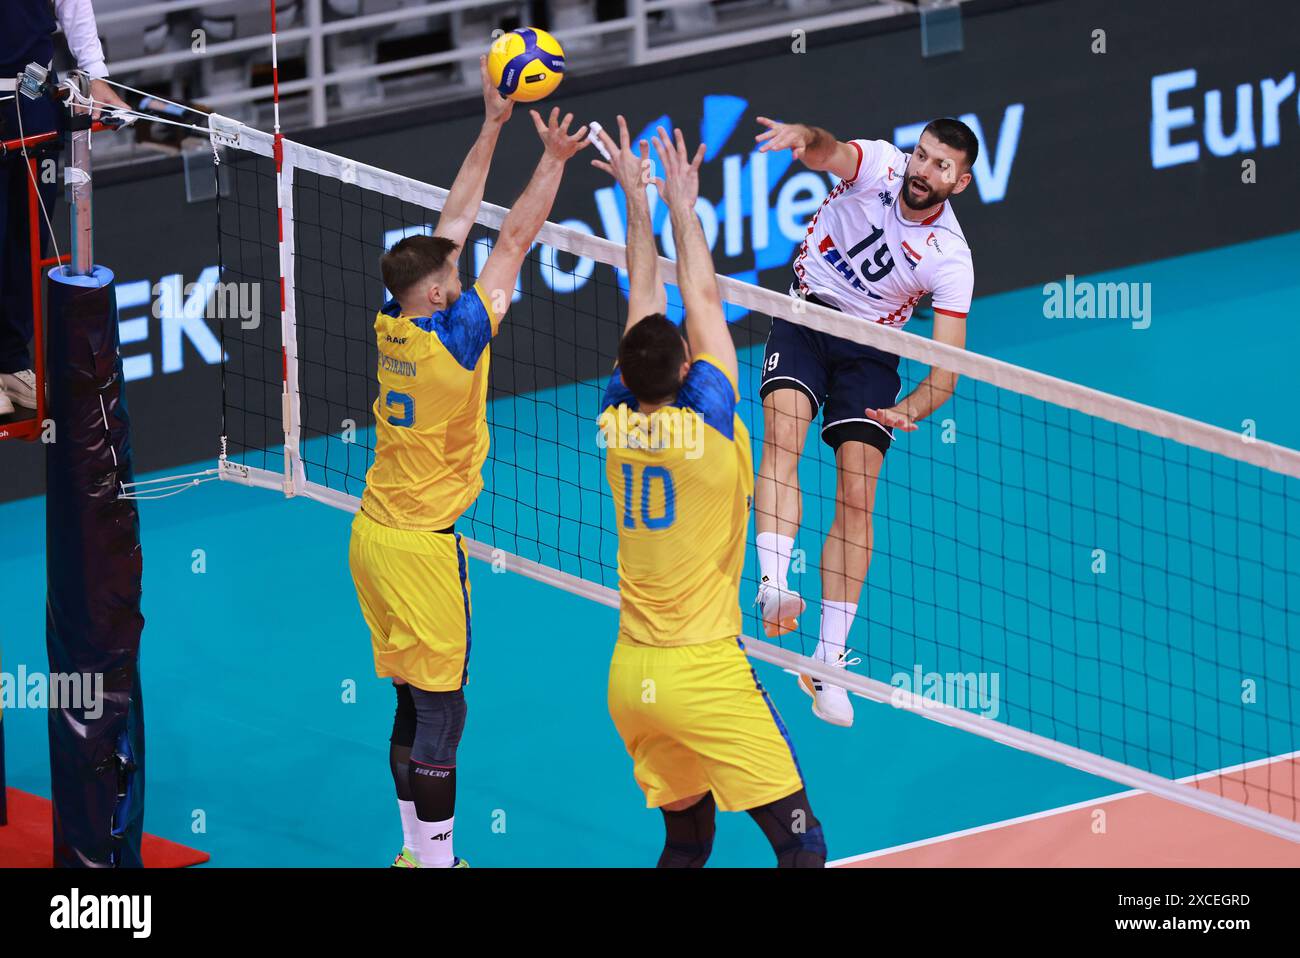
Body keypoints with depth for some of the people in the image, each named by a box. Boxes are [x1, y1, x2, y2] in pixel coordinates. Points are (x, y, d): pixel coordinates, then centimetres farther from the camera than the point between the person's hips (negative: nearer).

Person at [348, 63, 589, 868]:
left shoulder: (395, 324, 0)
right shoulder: (450, 341, -19)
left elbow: (456, 221, 8)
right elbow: (515, 243, -15)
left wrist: (493, 128, 10)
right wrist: (554, 160, -10)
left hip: (375, 532, 8)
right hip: (420, 548, -8)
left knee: (414, 702, 15)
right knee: (438, 710, -1)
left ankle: (418, 850, 21)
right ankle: (437, 858, 3)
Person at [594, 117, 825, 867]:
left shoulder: (617, 424, 0)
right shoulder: (706, 422, -12)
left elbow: (646, 303, 12)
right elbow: (704, 302, -1)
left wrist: (638, 203, 18)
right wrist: (682, 205, 8)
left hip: (630, 675, 6)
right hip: (705, 672, -6)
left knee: (687, 836, 17)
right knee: (800, 841, -5)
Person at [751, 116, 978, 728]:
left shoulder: (951, 259, -15)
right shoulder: (879, 166, -14)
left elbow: (947, 371, -16)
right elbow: (828, 153, -38)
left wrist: (909, 410, -37)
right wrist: (805, 138, -63)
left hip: (870, 351, 0)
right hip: (806, 318, 0)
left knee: (858, 497, -10)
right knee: (783, 436, -27)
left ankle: (828, 661, -5)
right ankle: (773, 584, -42)